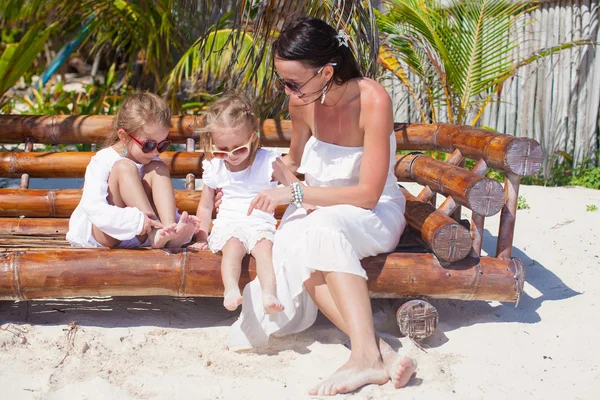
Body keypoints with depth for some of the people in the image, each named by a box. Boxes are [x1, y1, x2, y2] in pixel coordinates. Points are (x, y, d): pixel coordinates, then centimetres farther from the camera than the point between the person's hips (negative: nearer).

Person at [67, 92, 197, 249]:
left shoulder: (150, 161, 6)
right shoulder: (102, 161, -14)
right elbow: (93, 208, -28)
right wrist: (136, 220, -40)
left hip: (138, 235, 5)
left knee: (158, 168, -10)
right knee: (124, 168, -24)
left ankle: (170, 229, -31)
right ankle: (156, 233, -33)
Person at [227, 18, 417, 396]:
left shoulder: (373, 100, -21)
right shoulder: (303, 102, -4)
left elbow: (367, 194, -21)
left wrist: (295, 192, -22)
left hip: (373, 213, -5)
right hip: (318, 209, 5)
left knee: (322, 229, -39)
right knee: (298, 250, -31)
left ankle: (366, 354, -46)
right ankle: (381, 351, -40)